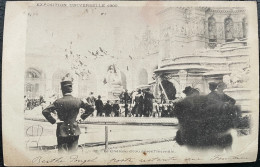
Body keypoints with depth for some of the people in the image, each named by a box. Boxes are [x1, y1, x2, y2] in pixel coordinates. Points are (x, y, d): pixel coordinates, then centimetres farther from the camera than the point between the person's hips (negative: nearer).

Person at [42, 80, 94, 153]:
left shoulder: (58, 102, -10)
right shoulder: (78, 101, -3)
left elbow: (45, 111, -17)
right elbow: (91, 108, 3)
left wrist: (53, 120, -8)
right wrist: (82, 117, 7)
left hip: (62, 131, -2)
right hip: (74, 131, 2)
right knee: (73, 151, 10)